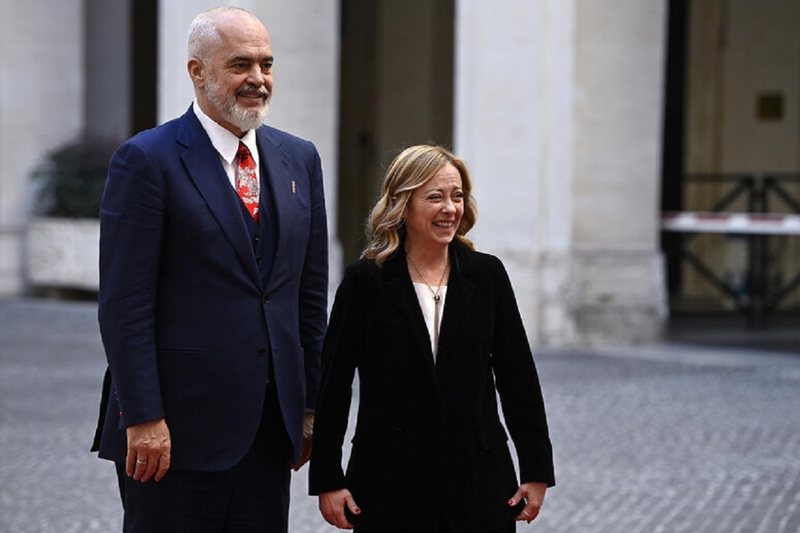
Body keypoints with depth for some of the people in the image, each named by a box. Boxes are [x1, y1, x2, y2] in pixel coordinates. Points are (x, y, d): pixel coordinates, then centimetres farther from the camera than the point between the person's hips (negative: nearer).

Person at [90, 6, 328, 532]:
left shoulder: (299, 159, 11)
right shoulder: (147, 160, -7)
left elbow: (311, 293, 14)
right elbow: (124, 304, -11)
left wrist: (310, 405, 11)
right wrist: (142, 418, -15)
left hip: (271, 428, 6)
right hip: (178, 428, -5)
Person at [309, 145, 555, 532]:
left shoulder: (487, 275, 4)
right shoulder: (365, 280, -1)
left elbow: (518, 376, 6)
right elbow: (332, 383, 0)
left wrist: (536, 471, 4)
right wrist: (327, 481, -2)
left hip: (478, 480, 2)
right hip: (390, 482, -2)